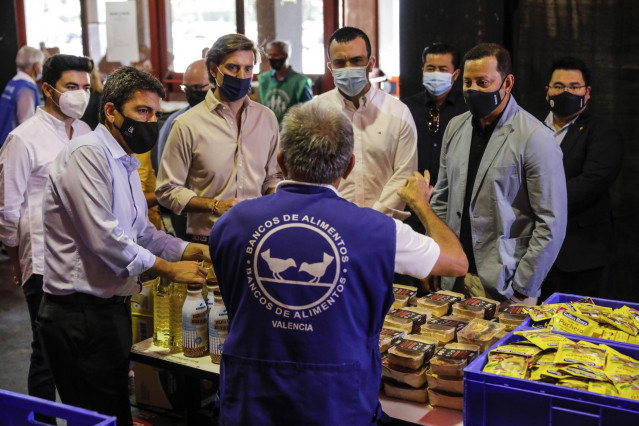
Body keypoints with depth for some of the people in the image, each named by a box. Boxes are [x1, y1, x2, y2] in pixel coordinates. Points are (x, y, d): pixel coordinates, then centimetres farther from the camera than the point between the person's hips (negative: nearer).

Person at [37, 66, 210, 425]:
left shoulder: (125, 163, 19)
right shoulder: (88, 154, -14)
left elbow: (141, 232, 22)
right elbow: (104, 239, -22)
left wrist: (188, 250, 5)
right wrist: (169, 269, -14)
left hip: (111, 308, 10)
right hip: (81, 312, -10)